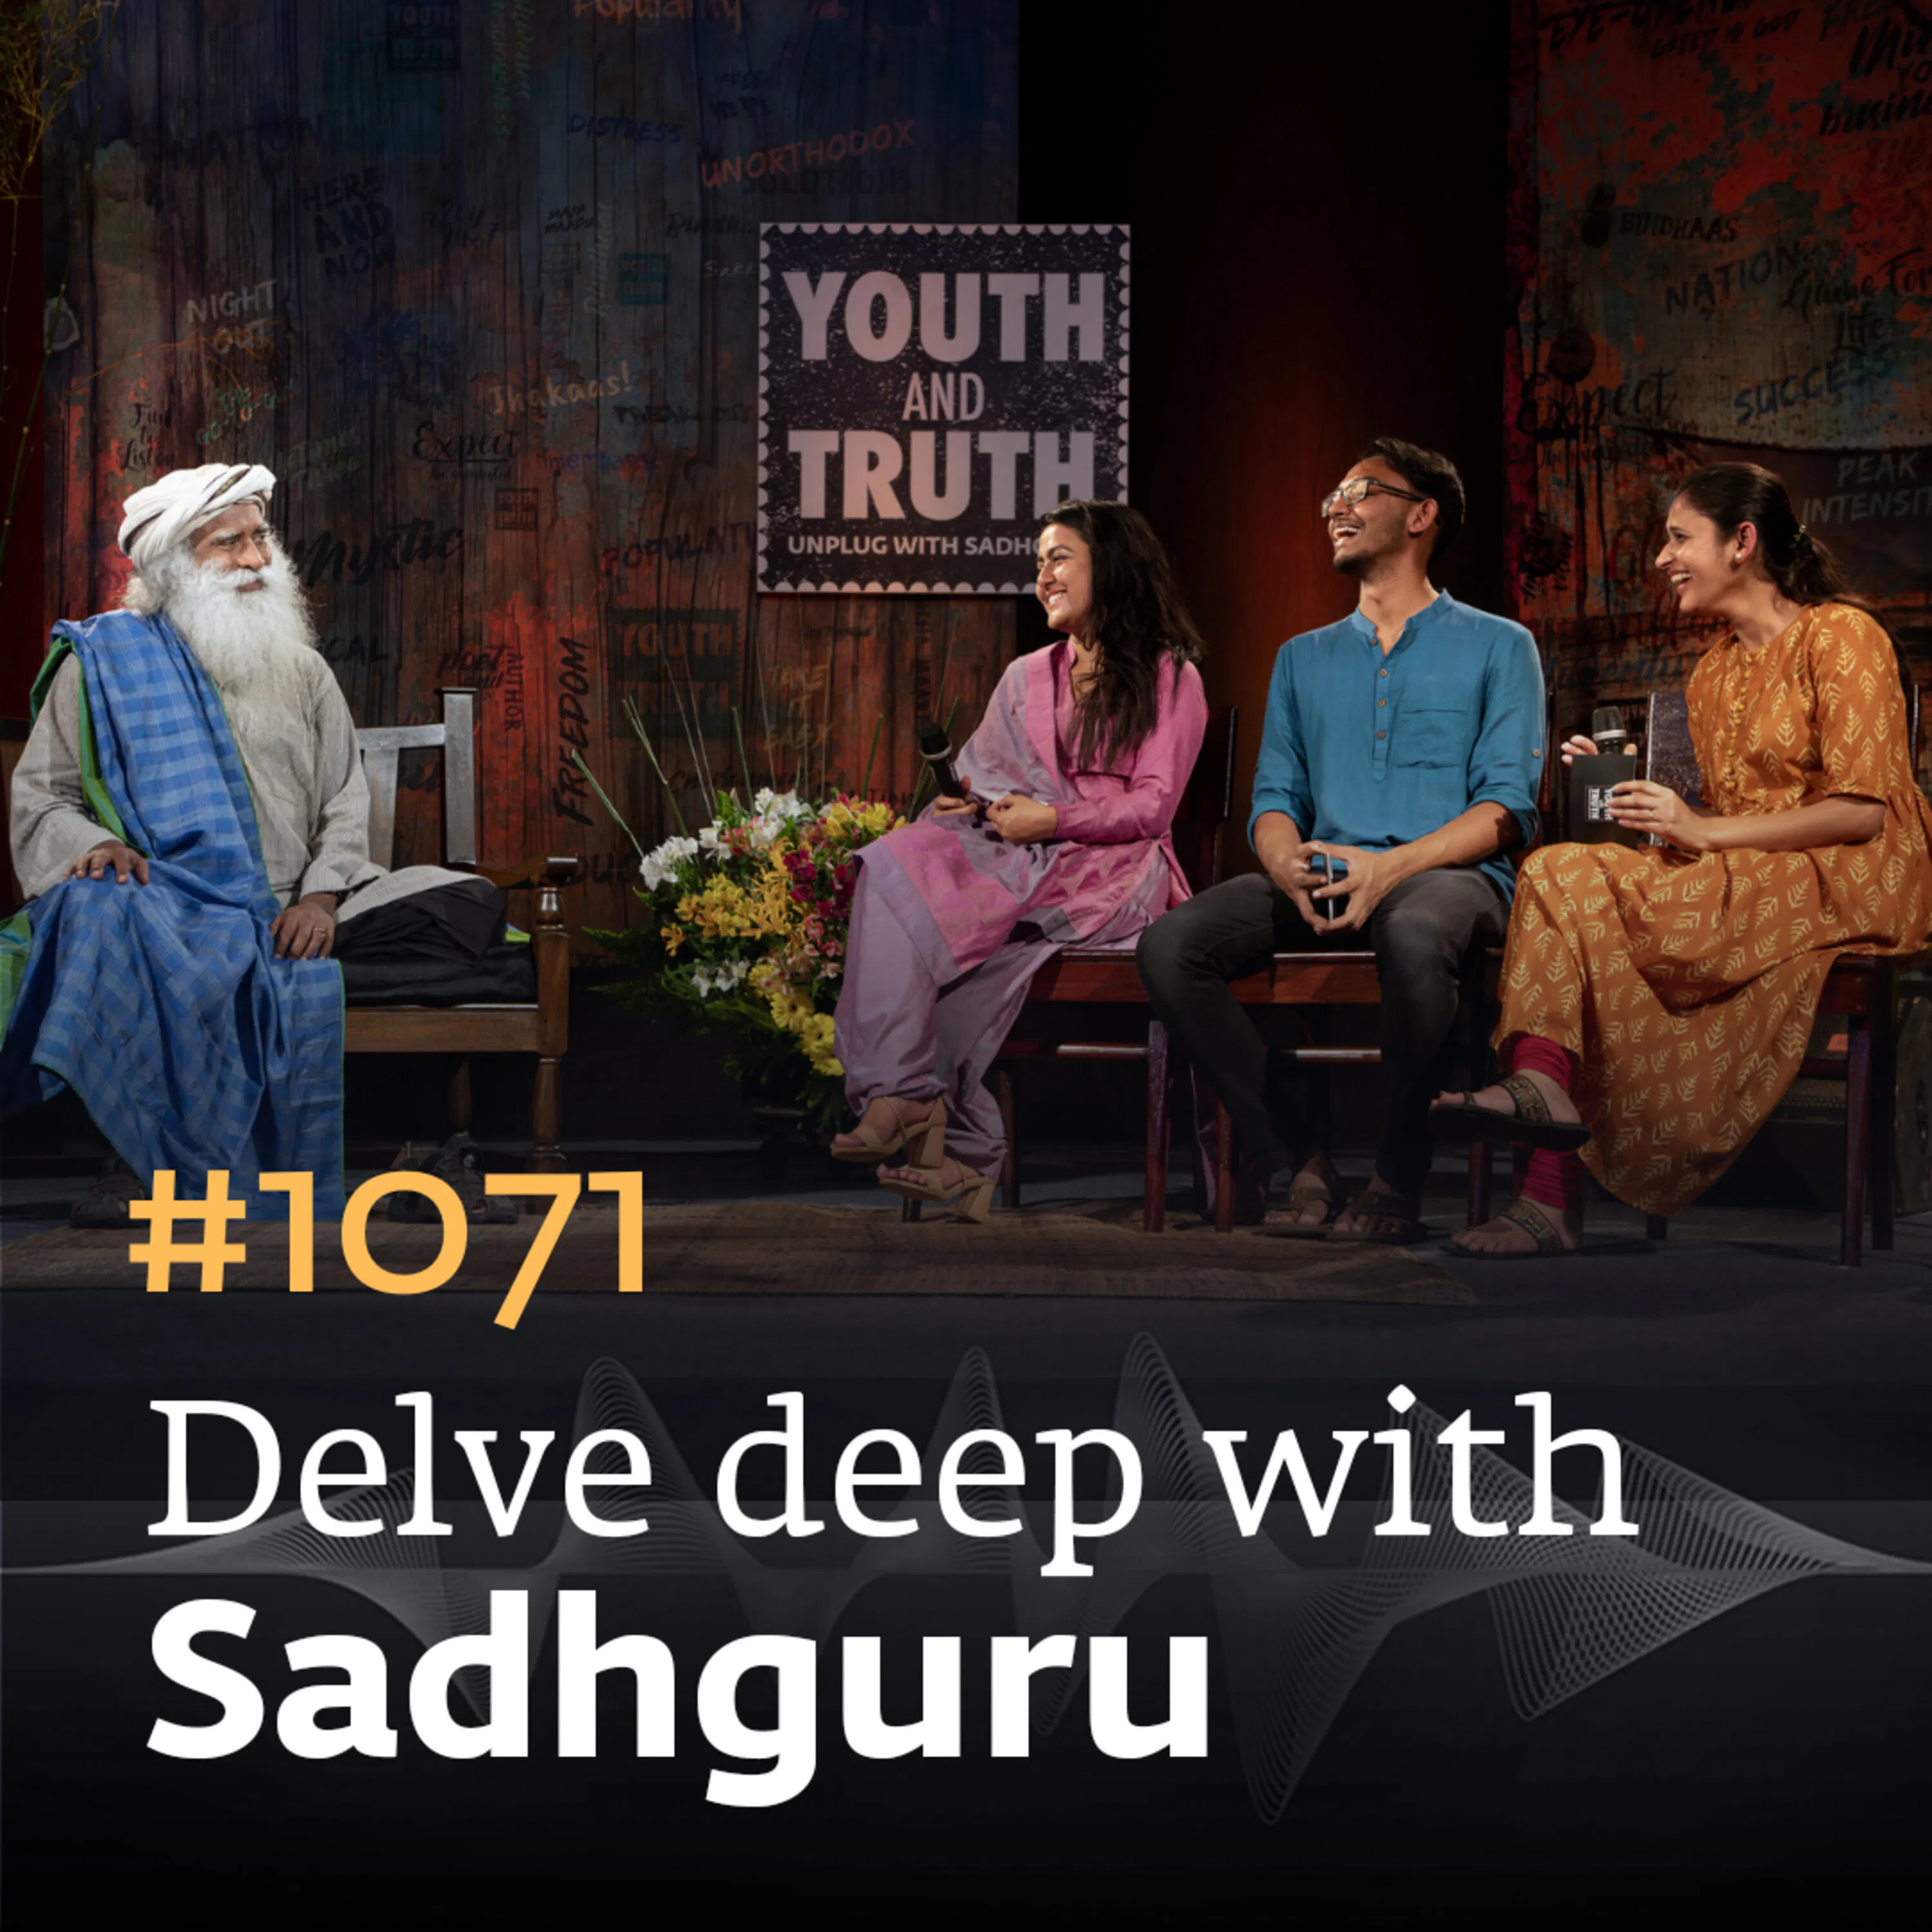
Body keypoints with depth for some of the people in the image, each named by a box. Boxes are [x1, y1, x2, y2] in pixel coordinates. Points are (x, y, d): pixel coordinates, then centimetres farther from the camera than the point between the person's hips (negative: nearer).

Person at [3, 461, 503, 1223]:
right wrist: (93, 846, -16)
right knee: (96, 913, -41)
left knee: (471, 907, -20)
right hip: (166, 899, -3)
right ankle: (149, 1153, -29)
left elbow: (346, 803, 13)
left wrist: (320, 897, -8)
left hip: (291, 909, 3)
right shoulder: (104, 660, 10)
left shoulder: (301, 668, 20)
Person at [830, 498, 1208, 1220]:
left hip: (1114, 869, -5)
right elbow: (983, 779, 20)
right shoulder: (1027, 676, 26)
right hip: (1021, 859, 5)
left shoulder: (1170, 677, 7)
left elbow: (1153, 806, -3)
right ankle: (904, 1095, -36)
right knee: (894, 863, -29)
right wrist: (969, 805, -4)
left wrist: (1052, 819, -15)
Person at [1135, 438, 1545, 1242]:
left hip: (1447, 874, -4)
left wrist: (1391, 866, -18)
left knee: (1413, 934, -42)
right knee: (1169, 945, -24)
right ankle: (1295, 1163, -18)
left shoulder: (1497, 646, 12)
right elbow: (1274, 797, 17)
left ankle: (1397, 1182, -25)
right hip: (1321, 879, 5)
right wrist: (1286, 863, -9)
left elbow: (1507, 806, 0)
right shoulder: (1304, 657, 27)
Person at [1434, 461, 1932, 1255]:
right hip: (1747, 886, 7)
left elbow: (1862, 810, -13)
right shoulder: (1714, 669, 20)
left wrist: (1705, 831, -17)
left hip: (1847, 882, -7)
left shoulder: (1840, 635, -5)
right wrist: (1624, 782, 2)